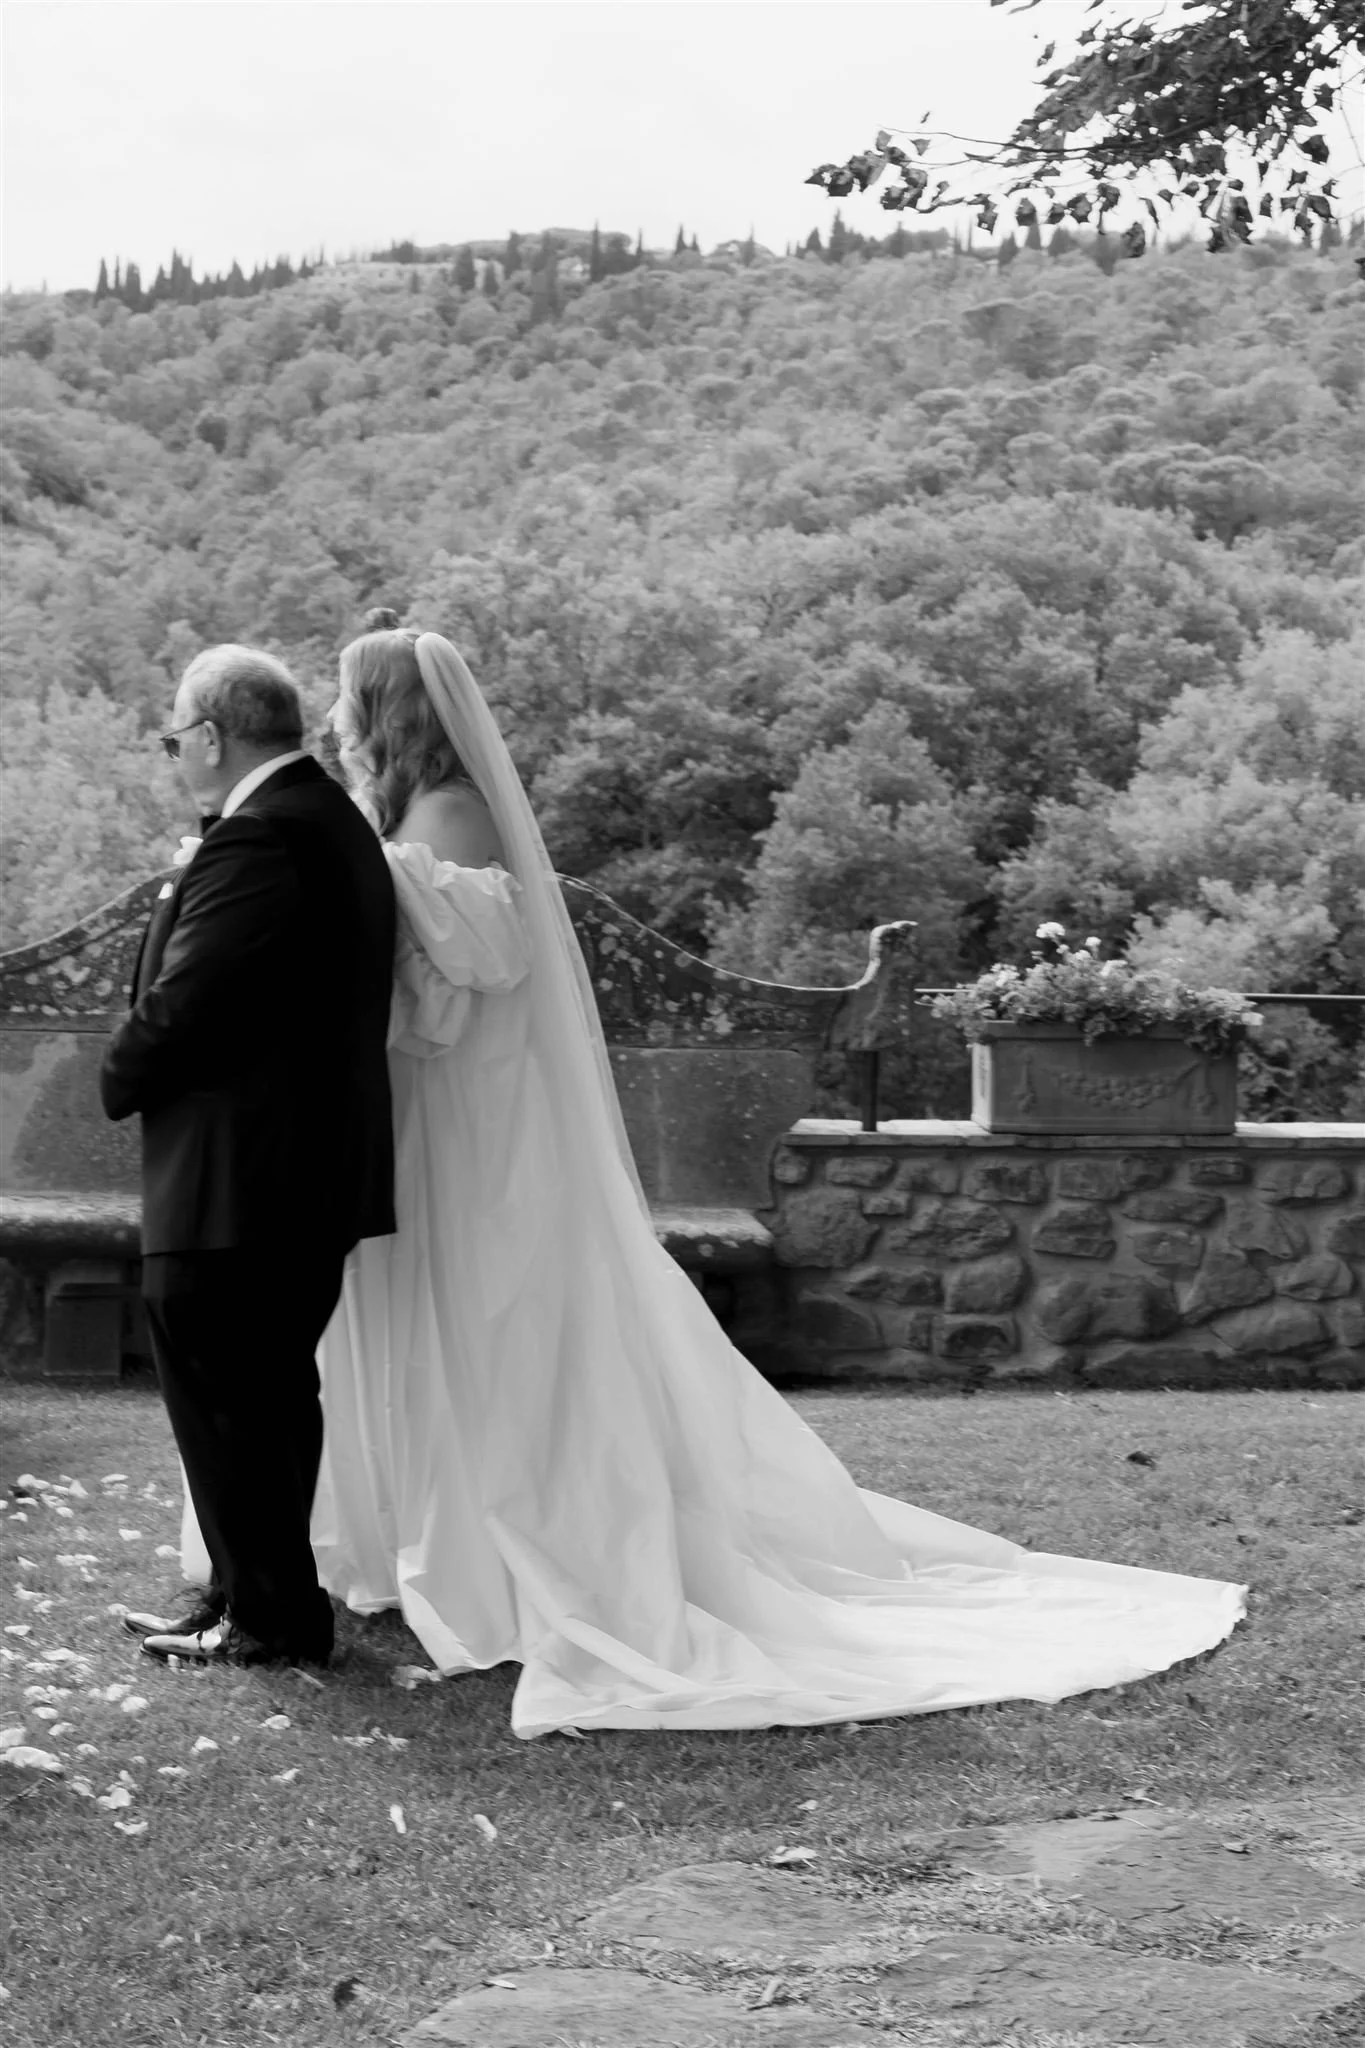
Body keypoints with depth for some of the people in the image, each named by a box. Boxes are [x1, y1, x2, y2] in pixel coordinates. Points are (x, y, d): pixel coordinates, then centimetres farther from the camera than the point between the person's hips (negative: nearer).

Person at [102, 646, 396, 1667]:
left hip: (234, 1185, -10)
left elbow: (180, 1006, -21)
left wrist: (121, 1083, -2)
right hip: (316, 1172, 10)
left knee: (225, 1401, 1)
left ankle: (269, 1613, 10)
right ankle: (261, 1597, 28)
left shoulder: (258, 838, -19)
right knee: (272, 1396, 18)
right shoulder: (338, 821, 13)